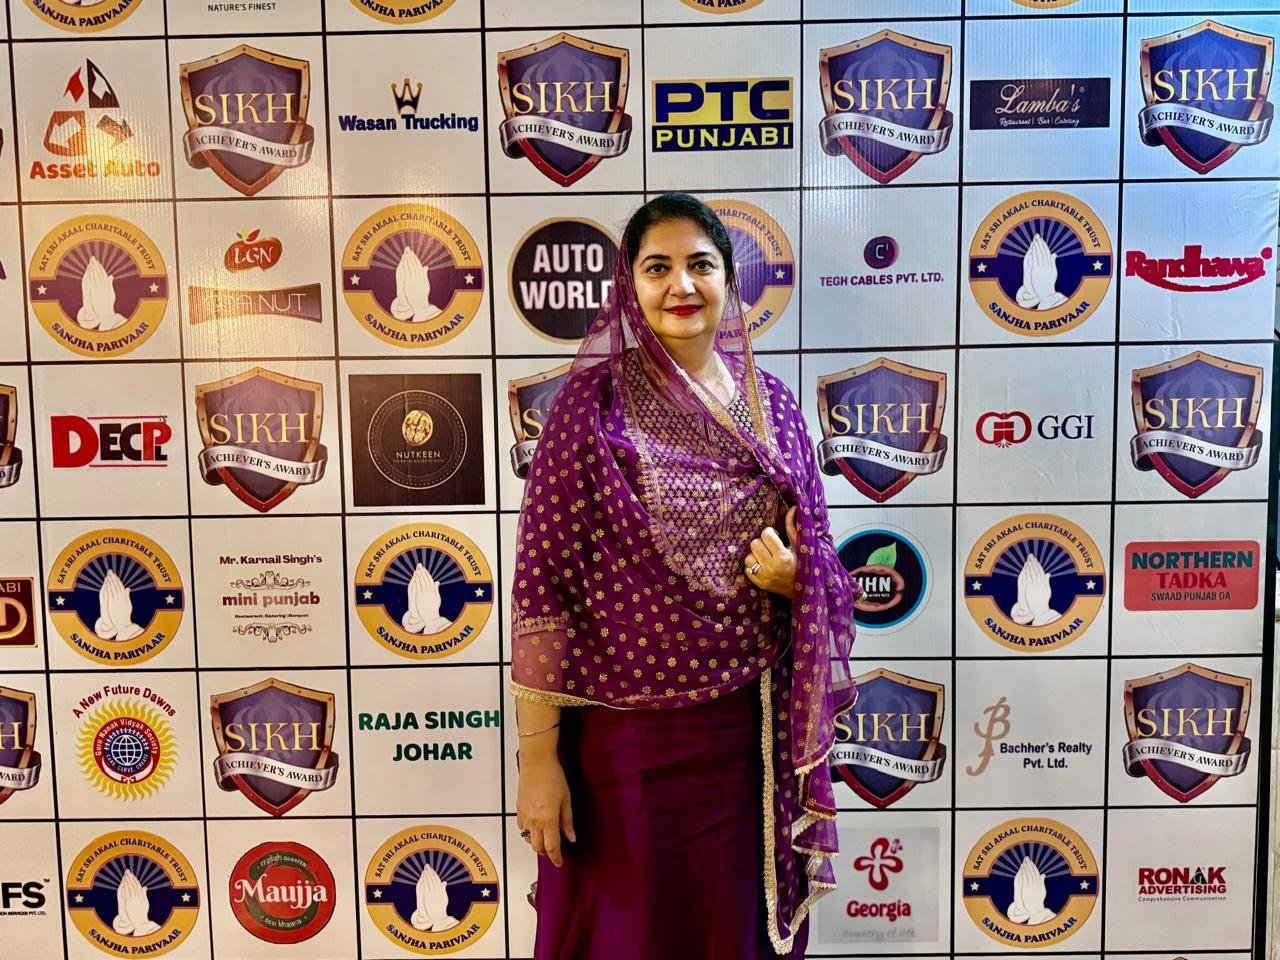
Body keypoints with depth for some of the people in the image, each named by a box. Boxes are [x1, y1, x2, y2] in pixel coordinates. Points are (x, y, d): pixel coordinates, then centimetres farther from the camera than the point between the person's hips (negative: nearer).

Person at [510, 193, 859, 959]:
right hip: (630, 732, -3)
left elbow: (822, 564, 11)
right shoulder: (595, 400, -9)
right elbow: (544, 584, -12)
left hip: (754, 732, 4)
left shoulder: (772, 403, 4)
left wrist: (795, 578, -12)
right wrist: (538, 755, -13)